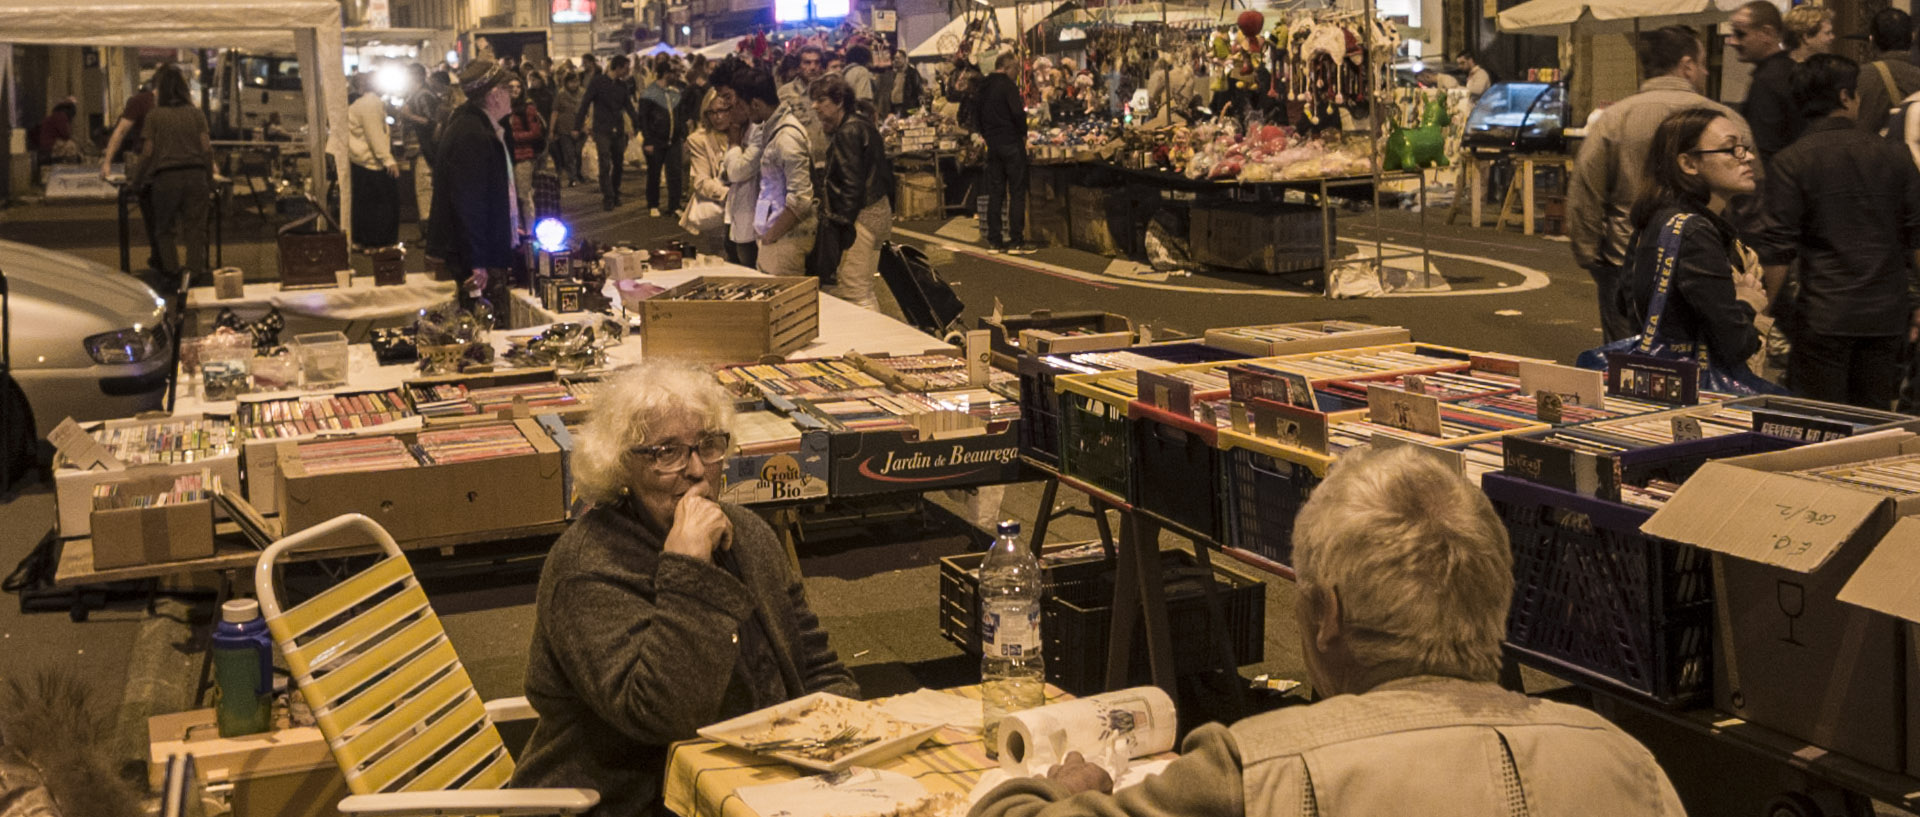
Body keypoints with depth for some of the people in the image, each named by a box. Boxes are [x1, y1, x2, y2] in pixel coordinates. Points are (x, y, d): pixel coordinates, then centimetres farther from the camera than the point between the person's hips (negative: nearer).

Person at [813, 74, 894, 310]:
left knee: (854, 293, -10)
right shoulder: (862, 124, 15)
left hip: (862, 217, -11)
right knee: (865, 291, 17)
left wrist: (844, 224, -21)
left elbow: (852, 182, -21)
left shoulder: (848, 132, -15)